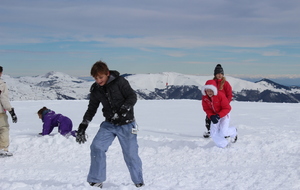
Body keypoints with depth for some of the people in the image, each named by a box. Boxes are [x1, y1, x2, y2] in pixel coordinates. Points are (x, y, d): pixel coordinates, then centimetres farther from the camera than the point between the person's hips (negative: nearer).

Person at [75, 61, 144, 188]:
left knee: (130, 154, 0)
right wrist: (82, 127, 4)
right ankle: (96, 181, 0)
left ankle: (139, 182, 21)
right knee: (96, 147, -12)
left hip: (126, 124, -4)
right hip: (109, 124, 4)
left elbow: (132, 97, -15)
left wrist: (123, 110, -31)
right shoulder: (96, 89, 2)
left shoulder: (119, 81, -13)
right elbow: (91, 109, 11)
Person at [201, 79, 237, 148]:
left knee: (223, 132, -16)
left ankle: (233, 132, 19)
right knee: (213, 133, -3)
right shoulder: (204, 98, -13)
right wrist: (211, 116, -26)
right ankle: (223, 145, 17)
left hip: (224, 114, -5)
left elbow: (227, 108, -23)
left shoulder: (220, 95, -27)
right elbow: (207, 109, -6)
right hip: (214, 115, 5)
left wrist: (219, 116, -33)